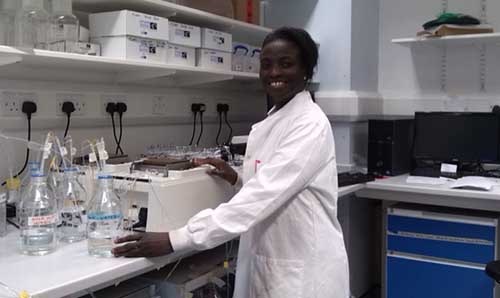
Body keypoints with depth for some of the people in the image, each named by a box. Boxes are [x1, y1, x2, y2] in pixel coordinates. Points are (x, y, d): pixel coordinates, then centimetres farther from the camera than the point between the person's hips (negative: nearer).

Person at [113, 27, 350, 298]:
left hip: (304, 271, -7)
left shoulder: (311, 123, -18)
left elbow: (264, 194, -28)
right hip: (267, 264, 7)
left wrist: (176, 240, -32)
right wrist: (237, 179, 0)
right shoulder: (272, 121, 8)